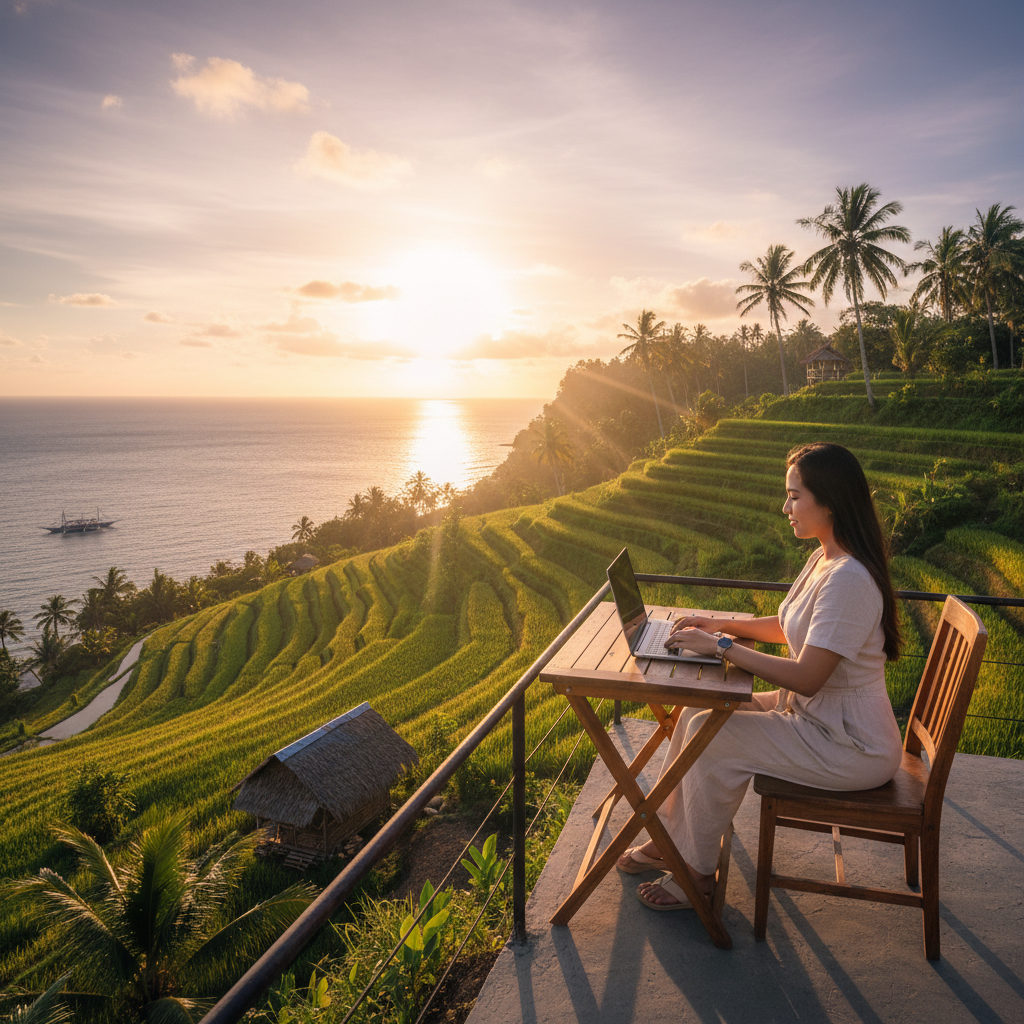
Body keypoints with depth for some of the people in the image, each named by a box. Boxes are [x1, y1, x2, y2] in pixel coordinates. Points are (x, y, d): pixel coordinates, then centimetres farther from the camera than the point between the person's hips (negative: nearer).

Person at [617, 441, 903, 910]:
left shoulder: (848, 580, -28)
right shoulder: (824, 559, 4)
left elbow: (806, 677, -30)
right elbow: (789, 627, 17)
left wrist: (721, 646, -24)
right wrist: (722, 623, 5)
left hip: (851, 747, -9)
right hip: (817, 713, 9)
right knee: (696, 710, 3)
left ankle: (697, 871, 7)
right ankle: (670, 839, 17)